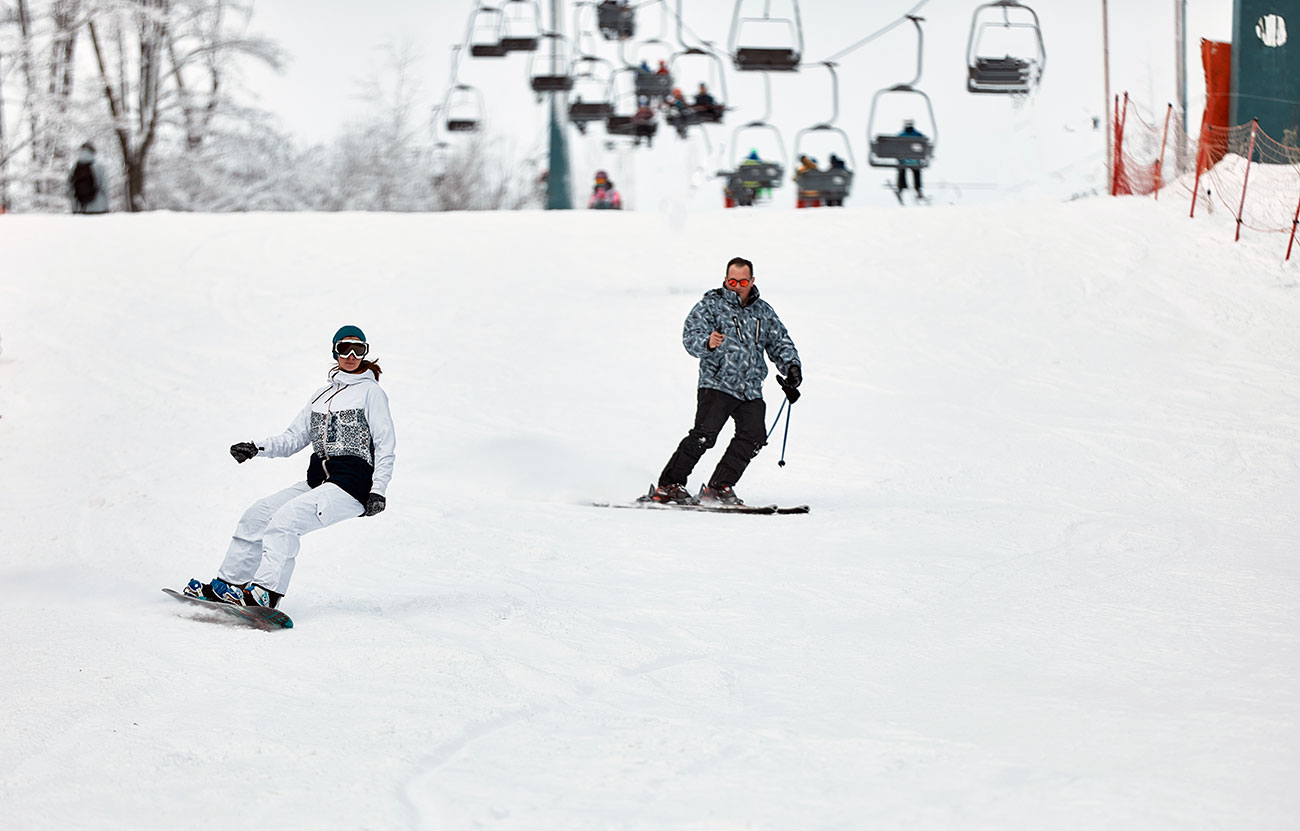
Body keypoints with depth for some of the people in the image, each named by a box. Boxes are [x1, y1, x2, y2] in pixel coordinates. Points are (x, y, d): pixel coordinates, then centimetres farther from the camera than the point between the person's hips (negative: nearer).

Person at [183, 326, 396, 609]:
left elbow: (385, 445, -4)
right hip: (317, 481, 8)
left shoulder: (371, 392, 1)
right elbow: (294, 438, 19)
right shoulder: (323, 394, 21)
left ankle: (266, 593, -37)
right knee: (257, 514, -1)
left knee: (286, 517, -26)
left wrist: (378, 490, -15)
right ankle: (228, 582, 4)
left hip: (351, 484, -8)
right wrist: (258, 448, 1)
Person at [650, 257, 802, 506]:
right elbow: (691, 336, -10)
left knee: (753, 436, -12)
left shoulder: (763, 312, 18)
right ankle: (668, 486, -15)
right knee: (705, 434, -19)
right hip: (717, 384, -5)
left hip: (751, 391, 5)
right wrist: (707, 343, -33)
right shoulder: (711, 305, 2)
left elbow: (780, 342, 27)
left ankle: (719, 488, -2)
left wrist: (792, 366, 10)